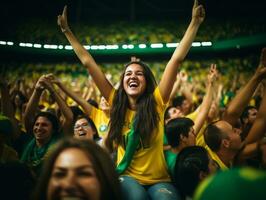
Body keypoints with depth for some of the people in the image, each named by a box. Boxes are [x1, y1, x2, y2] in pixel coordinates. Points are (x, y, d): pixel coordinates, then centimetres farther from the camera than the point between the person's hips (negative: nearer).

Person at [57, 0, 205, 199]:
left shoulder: (156, 102, -3)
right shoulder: (117, 103, 2)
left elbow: (177, 58, -7)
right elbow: (88, 62, 4)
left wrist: (195, 22, -8)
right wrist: (67, 30, 8)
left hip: (158, 180, 0)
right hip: (128, 178, 1)